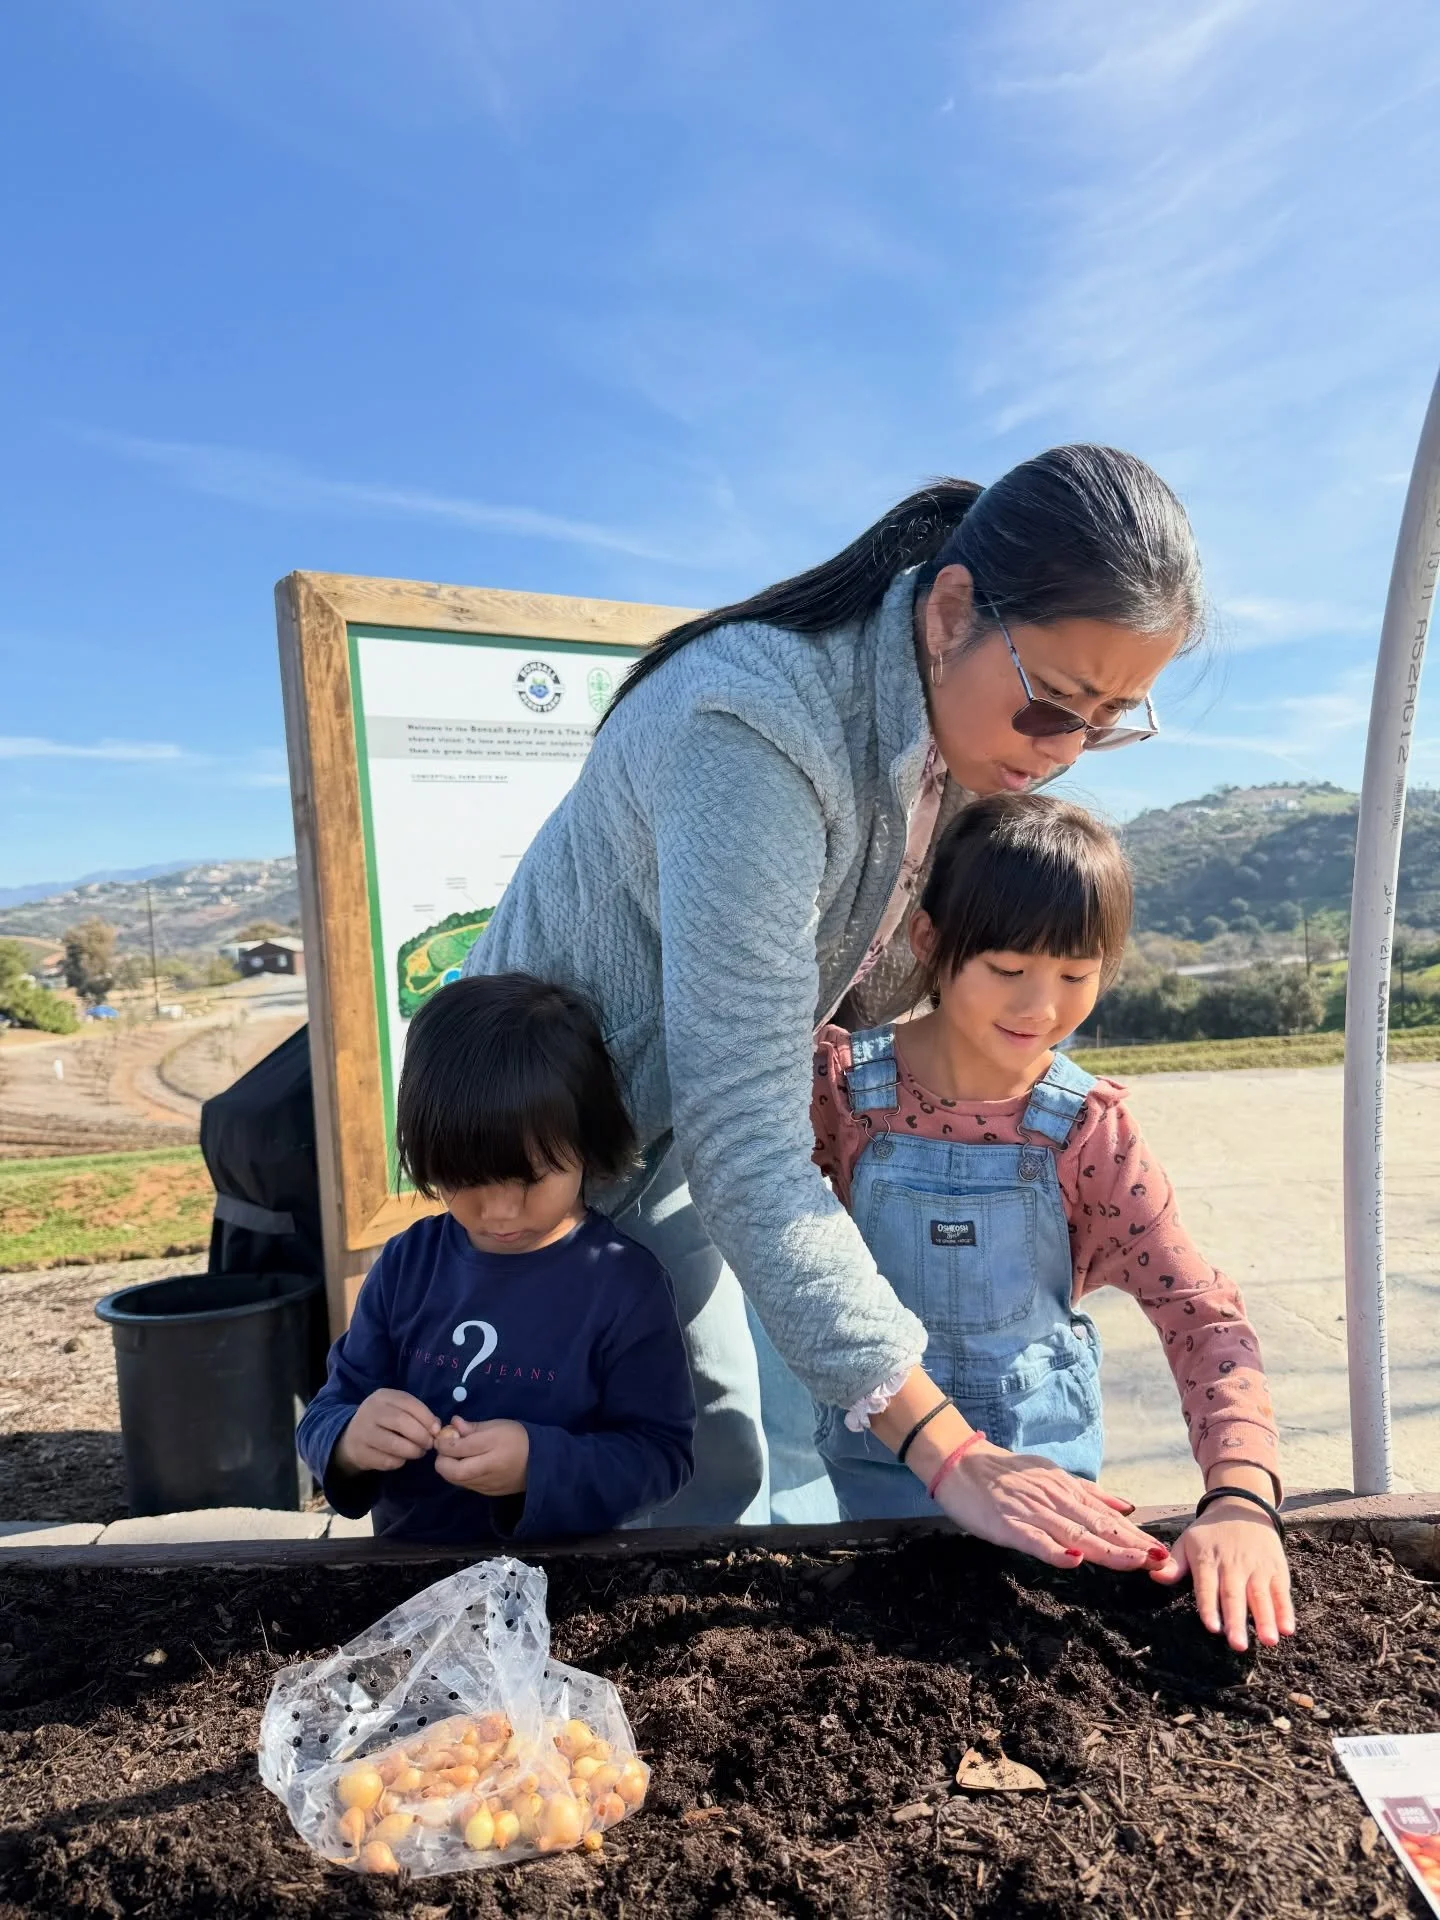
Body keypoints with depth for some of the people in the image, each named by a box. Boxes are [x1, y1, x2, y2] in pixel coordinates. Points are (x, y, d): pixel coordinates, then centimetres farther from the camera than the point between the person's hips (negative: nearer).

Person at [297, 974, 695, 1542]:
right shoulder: (406, 1264, 0)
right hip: (404, 1566, 3)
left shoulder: (625, 1283, -10)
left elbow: (662, 1454, -9)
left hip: (563, 1571, -3)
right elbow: (326, 1415, 5)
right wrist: (350, 1439, -16)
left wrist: (540, 1463, -23)